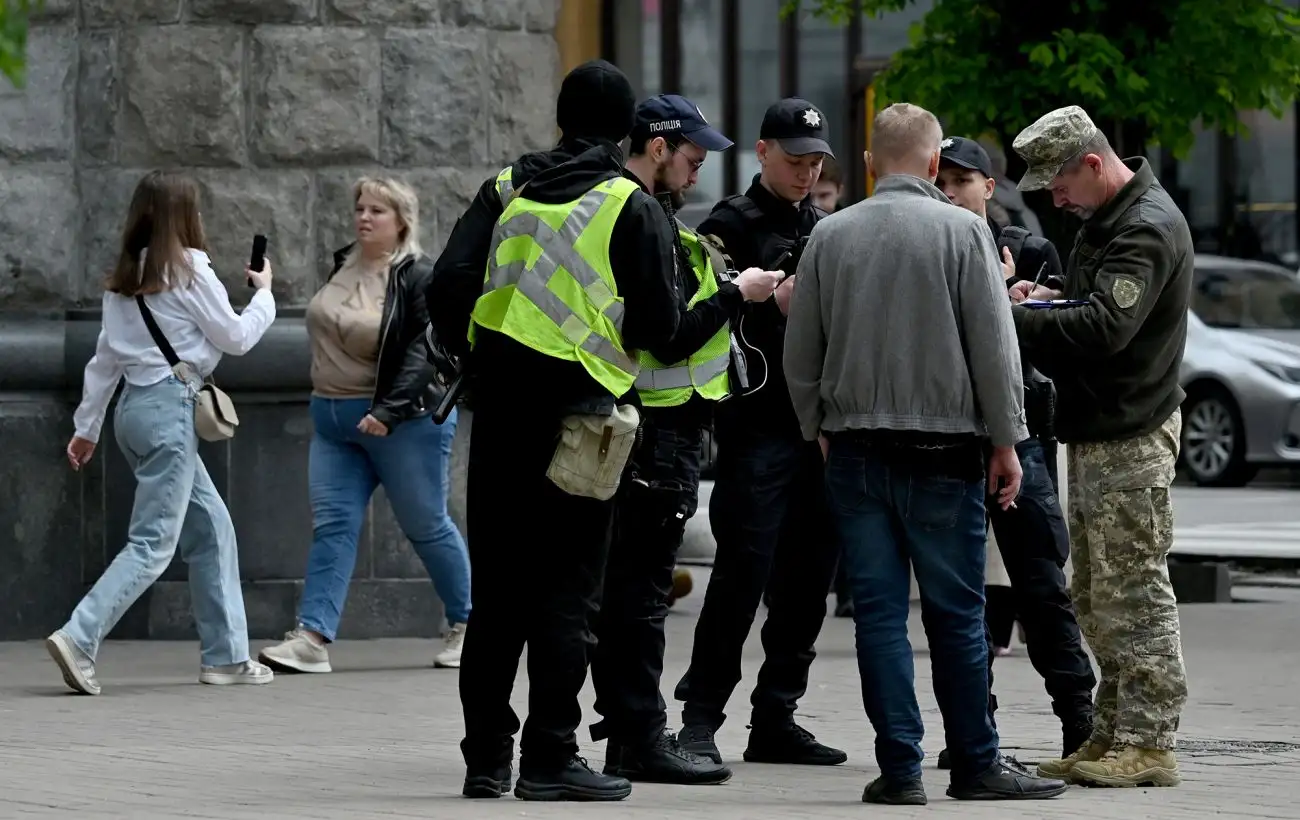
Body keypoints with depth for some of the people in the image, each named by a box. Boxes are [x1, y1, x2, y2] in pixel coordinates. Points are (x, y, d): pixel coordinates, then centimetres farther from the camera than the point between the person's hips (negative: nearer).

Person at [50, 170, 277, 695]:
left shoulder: (125, 278, 13)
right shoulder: (188, 271, -9)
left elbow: (106, 357, 16)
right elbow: (236, 338, -1)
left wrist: (87, 426, 20)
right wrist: (264, 294, 16)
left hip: (135, 406, 9)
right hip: (170, 407, -9)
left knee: (212, 527, 15)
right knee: (153, 544, -10)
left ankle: (225, 655, 15)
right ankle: (79, 639, -23)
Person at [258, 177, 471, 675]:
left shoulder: (419, 277, -13)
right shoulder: (344, 265, 9)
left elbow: (423, 352, -20)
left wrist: (389, 411, -29)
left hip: (403, 422, -7)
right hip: (334, 422, 7)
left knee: (426, 525, 4)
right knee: (332, 524, -4)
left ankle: (466, 627, 21)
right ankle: (312, 638, -12)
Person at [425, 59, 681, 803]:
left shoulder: (506, 190, 8)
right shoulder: (633, 208, -4)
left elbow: (449, 287, 0)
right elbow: (659, 325, -7)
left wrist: (470, 356, 16)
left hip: (501, 407, 4)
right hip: (582, 414, -4)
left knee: (496, 586, 10)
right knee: (567, 592, 0)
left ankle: (486, 755, 12)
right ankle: (551, 758, -3)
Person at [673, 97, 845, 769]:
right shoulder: (731, 225, -1)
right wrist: (773, 306, -19)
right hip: (757, 427, -6)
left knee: (807, 578, 7)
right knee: (742, 573, -9)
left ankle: (775, 718, 13)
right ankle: (700, 718, -4)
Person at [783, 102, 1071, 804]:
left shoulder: (829, 235, 5)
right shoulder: (962, 231, -5)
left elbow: (800, 356, 10)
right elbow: (994, 345, -5)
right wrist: (1005, 441, 2)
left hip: (853, 449, 3)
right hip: (941, 448, -3)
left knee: (878, 610, 3)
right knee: (956, 612, 3)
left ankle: (900, 767, 1)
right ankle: (975, 763, 8)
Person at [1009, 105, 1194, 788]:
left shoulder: (1149, 228, -17)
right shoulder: (1104, 219, 16)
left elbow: (1104, 327, -27)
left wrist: (1012, 320, -23)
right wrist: (1049, 299, 7)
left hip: (1130, 438, -10)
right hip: (1093, 434, 10)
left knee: (1133, 593, -9)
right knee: (1096, 600, 12)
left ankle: (1150, 744, -6)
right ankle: (1112, 736, 18)